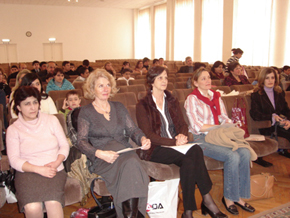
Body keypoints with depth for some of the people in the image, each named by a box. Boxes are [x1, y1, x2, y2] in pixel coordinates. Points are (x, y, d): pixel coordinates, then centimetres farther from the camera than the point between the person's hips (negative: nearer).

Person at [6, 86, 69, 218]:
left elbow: (64, 145, 12)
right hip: (27, 172, 0)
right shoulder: (13, 129, 8)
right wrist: (38, 169, -13)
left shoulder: (51, 120, 14)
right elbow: (14, 160, 1)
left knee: (53, 203, -32)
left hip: (54, 171, 1)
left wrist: (57, 162, -8)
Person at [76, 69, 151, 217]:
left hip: (126, 153, 3)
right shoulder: (85, 112, 8)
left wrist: (142, 139, -10)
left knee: (132, 162, -35)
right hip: (101, 160, -3)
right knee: (129, 164, -36)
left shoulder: (118, 107, 21)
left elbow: (132, 129, 14)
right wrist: (99, 153, -22)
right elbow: (81, 142, -3)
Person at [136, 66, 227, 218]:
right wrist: (174, 142, -20)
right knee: (191, 157, -30)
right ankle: (207, 201, -18)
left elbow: (182, 124, 11)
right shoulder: (143, 105, 2)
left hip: (175, 144, 5)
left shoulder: (172, 102, 19)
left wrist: (182, 135, -14)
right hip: (155, 149, -4)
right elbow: (147, 134, -9)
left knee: (195, 150, -30)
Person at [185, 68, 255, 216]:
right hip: (200, 139, -6)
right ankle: (228, 197, -7)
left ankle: (239, 196, -7)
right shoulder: (192, 99, -3)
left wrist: (230, 126, -6)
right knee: (233, 156, -27)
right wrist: (219, 127, -10)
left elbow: (224, 118, 16)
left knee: (245, 153, -20)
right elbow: (196, 126, -11)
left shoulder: (216, 96, 17)